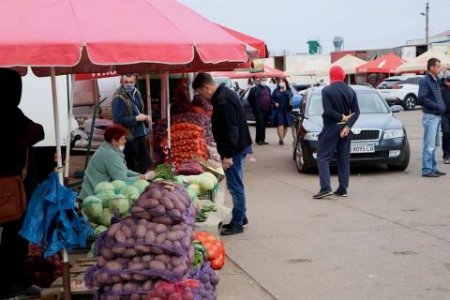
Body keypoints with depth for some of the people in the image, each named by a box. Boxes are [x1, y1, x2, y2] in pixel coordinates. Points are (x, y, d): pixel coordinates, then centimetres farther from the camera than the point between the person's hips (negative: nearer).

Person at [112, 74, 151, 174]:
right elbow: (118, 119, -25)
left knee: (146, 161, 14)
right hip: (129, 136, -8)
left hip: (140, 134, 8)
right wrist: (136, 118, -23)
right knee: (132, 165, 6)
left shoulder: (136, 93, 9)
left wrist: (145, 117, 2)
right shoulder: (118, 98, -17)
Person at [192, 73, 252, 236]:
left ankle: (237, 222, 2)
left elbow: (231, 130, -25)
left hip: (234, 149, -11)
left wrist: (228, 154, -23)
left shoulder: (223, 101, -22)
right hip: (238, 147, 11)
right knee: (236, 185, 17)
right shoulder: (225, 93, 11)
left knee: (235, 186, -4)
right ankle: (240, 217, 27)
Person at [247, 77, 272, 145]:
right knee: (260, 125, -8)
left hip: (266, 111, 6)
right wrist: (254, 107, -1)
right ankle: (258, 139, -2)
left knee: (263, 126, 10)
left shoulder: (267, 89, 15)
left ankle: (262, 139, 15)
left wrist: (269, 108, 13)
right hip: (259, 111, -6)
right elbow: (250, 99, -2)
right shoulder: (255, 89, -5)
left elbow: (270, 99, 22)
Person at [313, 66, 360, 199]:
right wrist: (347, 126, -7)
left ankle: (325, 188, -14)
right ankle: (342, 189, 10)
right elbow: (356, 111, 0)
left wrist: (342, 117, -8)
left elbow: (328, 110, -18)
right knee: (344, 159, 10)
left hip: (331, 128, -5)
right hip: (345, 128, 5)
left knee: (323, 158, -2)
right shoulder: (350, 91, 6)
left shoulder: (327, 90, -9)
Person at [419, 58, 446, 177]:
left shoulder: (435, 80, 16)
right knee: (429, 145, -7)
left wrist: (442, 107, 7)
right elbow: (422, 98, -20)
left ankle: (433, 168, 21)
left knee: (434, 145, 14)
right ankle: (427, 170, -4)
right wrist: (437, 106, -20)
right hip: (430, 116, -9)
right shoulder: (425, 81, -11)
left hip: (437, 116, 9)